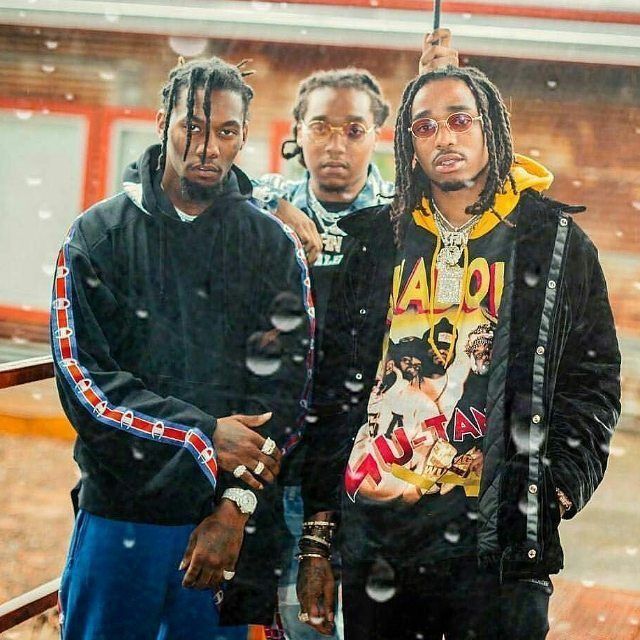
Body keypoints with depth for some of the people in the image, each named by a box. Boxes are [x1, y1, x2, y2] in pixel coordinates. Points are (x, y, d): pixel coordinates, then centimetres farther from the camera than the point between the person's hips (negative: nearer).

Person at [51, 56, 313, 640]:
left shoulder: (275, 247, 5)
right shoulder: (99, 235, 2)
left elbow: (285, 387, -1)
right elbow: (83, 377, -6)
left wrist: (237, 506, -10)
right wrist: (205, 436, -12)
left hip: (229, 520, 1)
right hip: (119, 511, 0)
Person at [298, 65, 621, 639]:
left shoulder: (554, 241, 4)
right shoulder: (378, 242, 10)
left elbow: (591, 383, 3)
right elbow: (336, 389, 9)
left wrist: (549, 497, -11)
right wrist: (318, 539, 5)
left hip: (497, 547, -2)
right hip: (375, 540, 2)